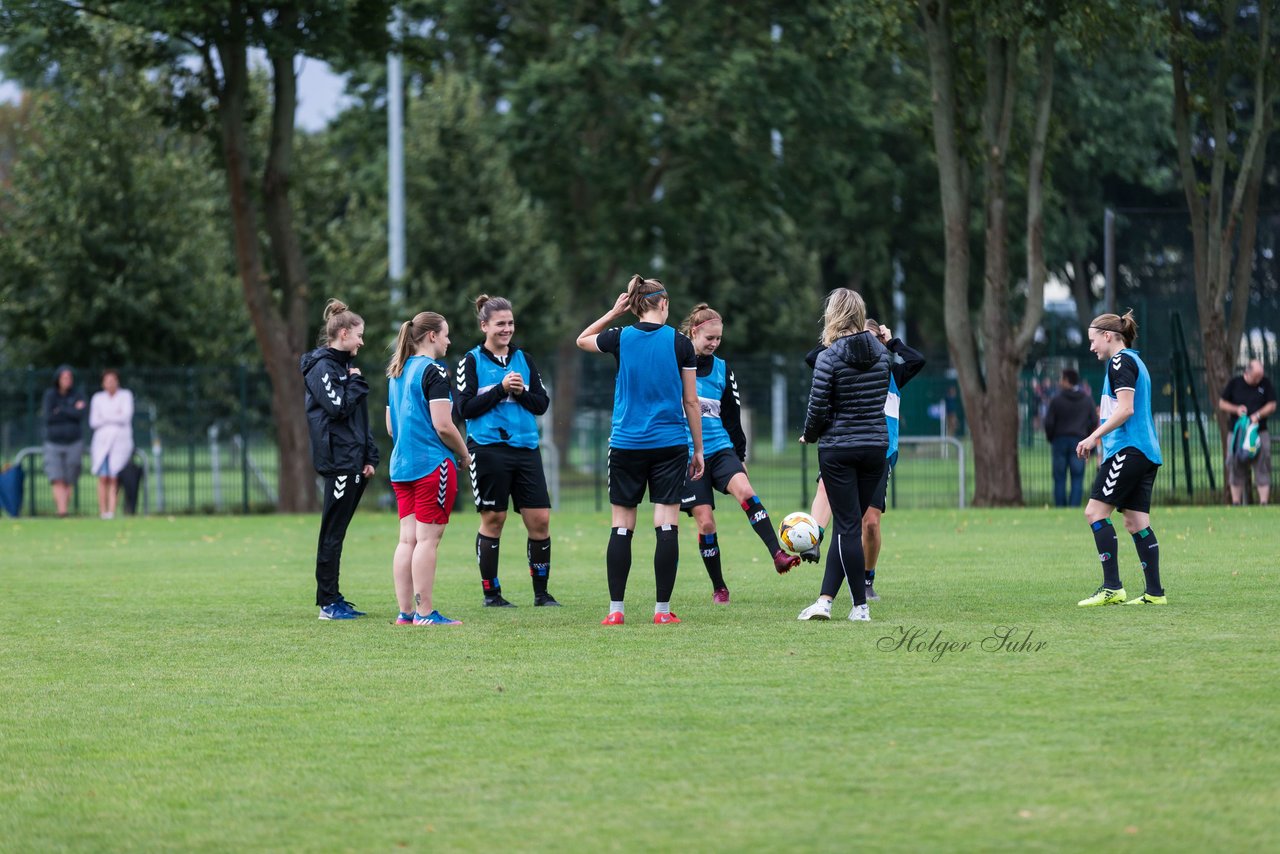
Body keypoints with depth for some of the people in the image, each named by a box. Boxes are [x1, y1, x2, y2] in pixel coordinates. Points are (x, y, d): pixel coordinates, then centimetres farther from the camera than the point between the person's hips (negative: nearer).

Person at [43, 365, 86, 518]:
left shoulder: (78, 395, 1)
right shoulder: (49, 395, 2)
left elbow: (80, 415, -14)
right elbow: (48, 417, -11)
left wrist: (60, 410, -11)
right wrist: (71, 411, -11)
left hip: (74, 443, 0)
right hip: (54, 443, 0)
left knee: (69, 482, 0)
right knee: (57, 481, -14)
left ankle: (64, 508, 9)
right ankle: (61, 511, -22)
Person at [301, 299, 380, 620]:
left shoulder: (343, 365, 20)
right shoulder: (321, 366, -9)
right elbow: (338, 407, -20)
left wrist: (370, 457, 15)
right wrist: (357, 382, -5)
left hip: (354, 461, 9)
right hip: (338, 460, -9)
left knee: (336, 533, 10)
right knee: (332, 533, -6)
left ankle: (333, 600, 13)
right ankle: (328, 603, -5)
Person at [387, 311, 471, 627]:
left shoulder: (397, 373, 15)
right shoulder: (434, 371, -11)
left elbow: (390, 426, 20)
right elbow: (442, 425, -16)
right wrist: (465, 454, -3)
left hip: (401, 466, 8)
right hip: (433, 464, -8)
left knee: (408, 539, 8)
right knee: (427, 539, -6)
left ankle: (406, 612, 8)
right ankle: (425, 613, -5)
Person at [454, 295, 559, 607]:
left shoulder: (524, 359, 13)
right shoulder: (472, 361, 0)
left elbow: (542, 404, 10)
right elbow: (464, 408, -7)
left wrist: (521, 393, -9)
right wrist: (500, 389, -14)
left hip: (525, 448, 4)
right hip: (488, 449, -4)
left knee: (540, 519, -1)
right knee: (493, 520, 1)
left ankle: (541, 592, 9)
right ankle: (491, 592, 11)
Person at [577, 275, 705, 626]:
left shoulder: (620, 338, -1)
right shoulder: (680, 343, -3)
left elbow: (582, 340, 22)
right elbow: (691, 402, 2)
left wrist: (613, 312, 19)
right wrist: (698, 449, 9)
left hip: (626, 445, 1)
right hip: (670, 445, -1)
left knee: (621, 528, 5)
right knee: (667, 527, 0)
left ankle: (616, 609, 3)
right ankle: (662, 609, -2)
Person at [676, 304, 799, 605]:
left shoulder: (722, 369, 10)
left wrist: (740, 455, 16)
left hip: (721, 449, 3)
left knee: (746, 492, -25)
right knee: (705, 521, -6)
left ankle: (778, 555, -34)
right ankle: (719, 589, 7)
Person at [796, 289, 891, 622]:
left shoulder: (829, 358, -13)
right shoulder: (882, 352, 3)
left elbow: (818, 408, -11)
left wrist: (810, 436, 6)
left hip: (838, 449, -5)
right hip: (876, 445, 5)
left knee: (847, 527, 0)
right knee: (846, 525, 12)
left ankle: (861, 605, 0)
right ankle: (825, 599, 11)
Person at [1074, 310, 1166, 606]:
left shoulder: (1121, 362, -8)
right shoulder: (1135, 362, 22)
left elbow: (1125, 409, -18)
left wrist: (1094, 436, -17)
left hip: (1127, 449, -10)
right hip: (1147, 451, 10)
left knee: (1096, 511, -10)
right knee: (1136, 522, 7)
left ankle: (1112, 588, -16)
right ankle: (1154, 592, 3)